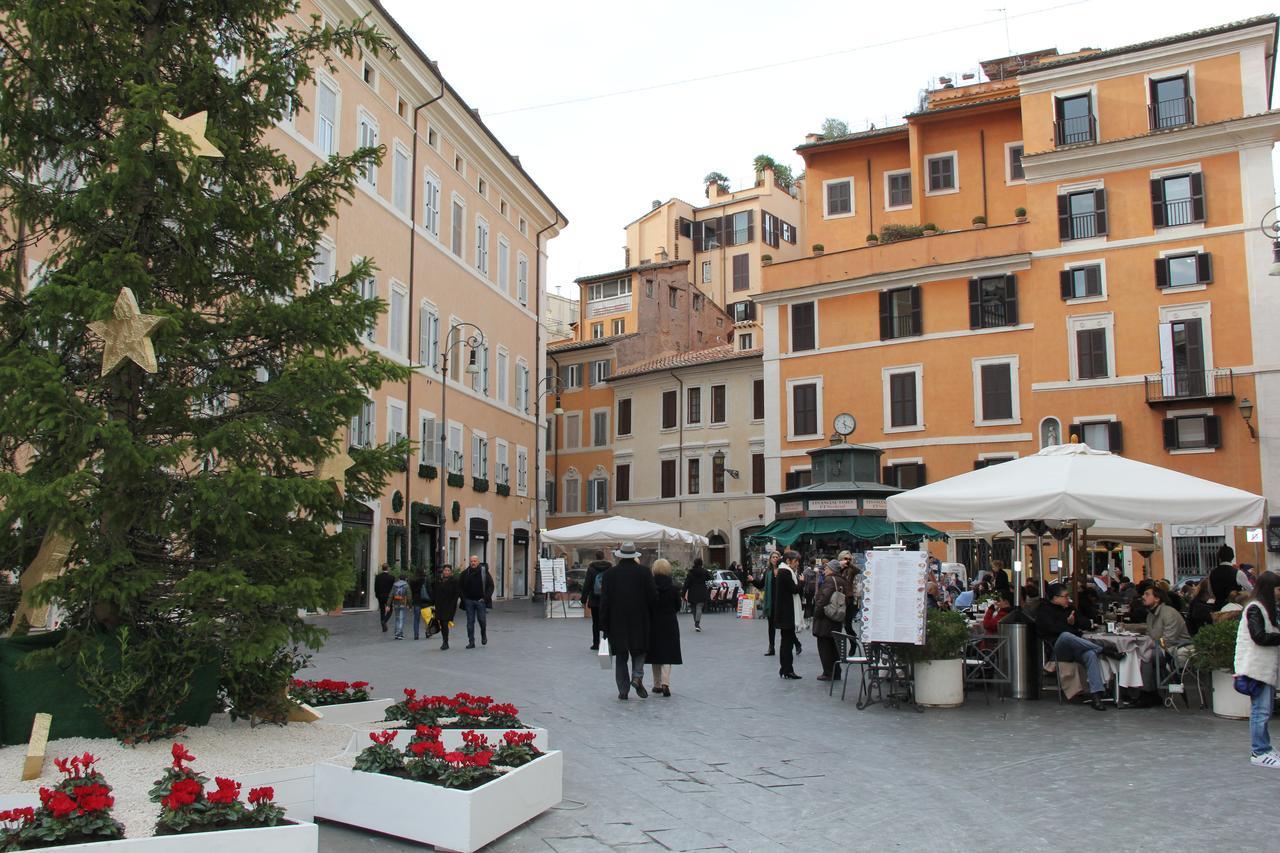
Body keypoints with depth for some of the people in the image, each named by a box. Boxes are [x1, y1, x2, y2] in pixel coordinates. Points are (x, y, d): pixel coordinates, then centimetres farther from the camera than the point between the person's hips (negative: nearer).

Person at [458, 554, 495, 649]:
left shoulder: (484, 572, -2)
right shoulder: (465, 573, 2)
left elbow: (491, 586, 2)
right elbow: (460, 586, 12)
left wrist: (486, 597, -7)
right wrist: (464, 598, 2)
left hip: (480, 600, -2)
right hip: (469, 601, 2)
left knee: (482, 619, -2)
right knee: (470, 622, 2)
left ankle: (484, 636, 26)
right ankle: (471, 642, 6)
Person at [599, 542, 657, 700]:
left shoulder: (610, 574, -3)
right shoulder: (644, 572, -4)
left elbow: (604, 601, -3)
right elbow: (653, 596, -5)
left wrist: (604, 626, 2)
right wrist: (649, 613, 14)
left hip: (617, 622, 0)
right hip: (639, 622, 0)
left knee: (621, 657, 10)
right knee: (638, 651, 15)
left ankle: (623, 691, 10)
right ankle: (637, 677, -9)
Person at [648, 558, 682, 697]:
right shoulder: (674, 589, -7)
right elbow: (678, 607, 3)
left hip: (653, 624, 0)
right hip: (670, 624, 0)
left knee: (655, 654, 13)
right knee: (667, 654, 3)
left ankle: (657, 685, 19)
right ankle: (665, 683, -15)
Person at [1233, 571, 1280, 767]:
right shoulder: (1255, 609, -12)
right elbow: (1259, 636, -19)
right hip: (1258, 666, -10)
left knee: (1264, 709, 12)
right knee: (1261, 710, -7)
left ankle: (1262, 750, 18)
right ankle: (1260, 753, -3)